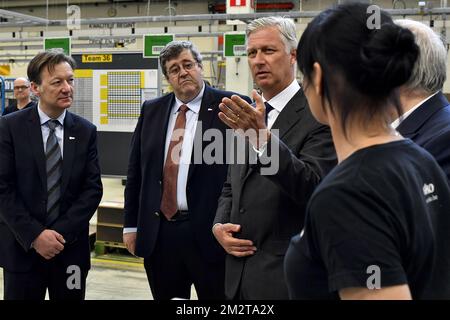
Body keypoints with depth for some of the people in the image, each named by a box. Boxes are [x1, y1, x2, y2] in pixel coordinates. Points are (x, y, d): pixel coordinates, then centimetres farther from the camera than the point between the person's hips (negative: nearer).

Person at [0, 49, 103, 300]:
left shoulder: (86, 131, 4)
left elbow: (93, 188, 0)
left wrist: (61, 233, -10)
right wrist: (34, 235, -14)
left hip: (71, 248, 2)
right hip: (22, 247, -2)